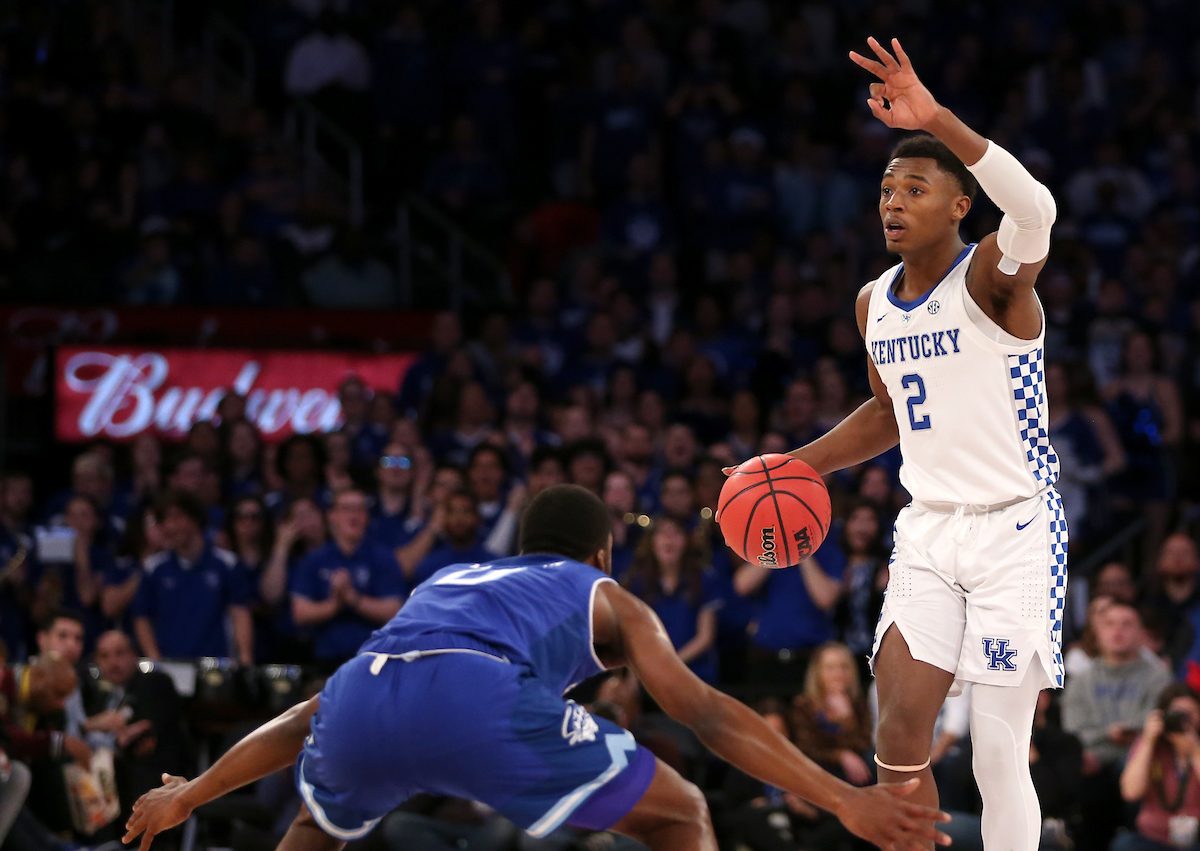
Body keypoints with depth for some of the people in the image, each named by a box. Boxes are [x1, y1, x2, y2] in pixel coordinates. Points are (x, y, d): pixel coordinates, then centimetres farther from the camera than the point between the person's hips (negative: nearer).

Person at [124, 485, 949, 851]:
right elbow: (705, 712, 17)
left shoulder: (447, 581, 43)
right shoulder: (608, 599, 32)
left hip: (362, 701, 4)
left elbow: (312, 714, 46)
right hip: (480, 700, -4)